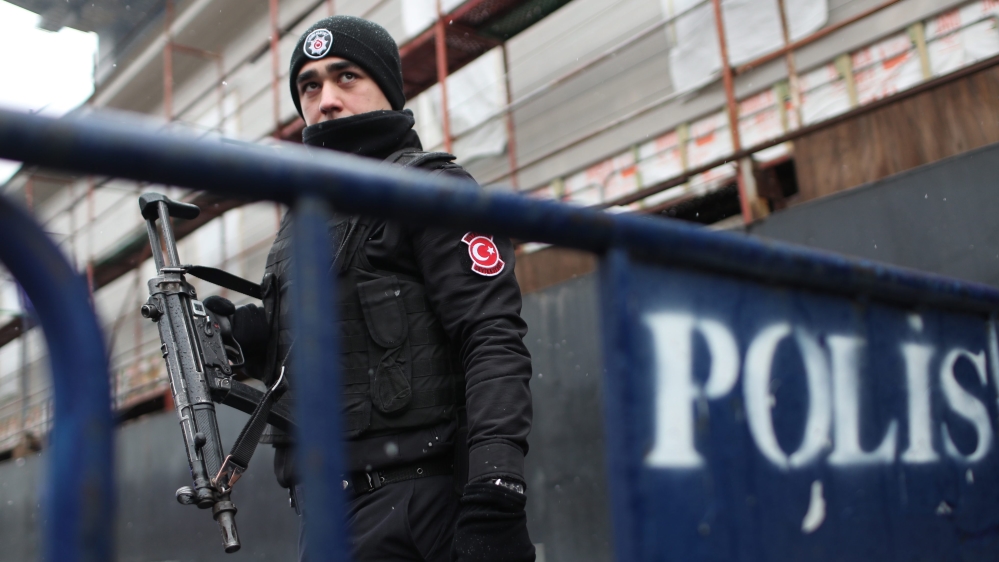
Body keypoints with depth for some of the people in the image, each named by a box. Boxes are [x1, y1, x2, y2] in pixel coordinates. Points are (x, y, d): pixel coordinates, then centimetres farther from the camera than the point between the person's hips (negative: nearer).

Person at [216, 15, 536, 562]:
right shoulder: (299, 218, 20)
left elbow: (493, 339, -15)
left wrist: (495, 494, -25)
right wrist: (244, 333, 5)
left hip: (412, 498, -7)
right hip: (326, 504, 7)